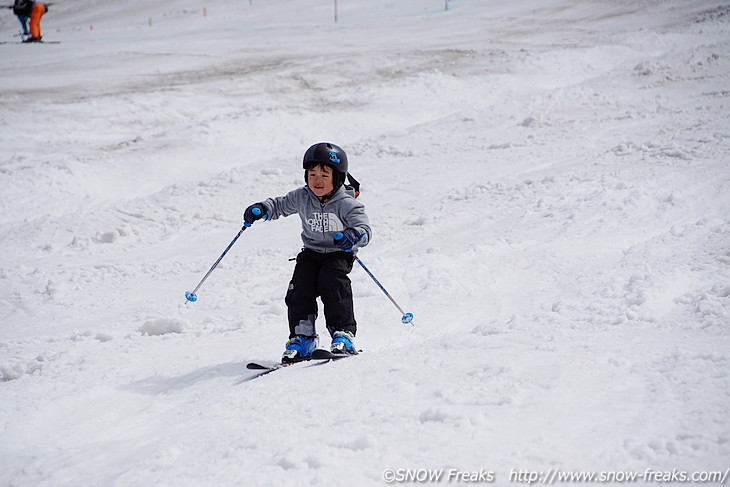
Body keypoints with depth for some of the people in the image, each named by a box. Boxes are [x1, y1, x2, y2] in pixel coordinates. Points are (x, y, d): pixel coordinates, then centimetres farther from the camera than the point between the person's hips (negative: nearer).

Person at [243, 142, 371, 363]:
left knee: (331, 282, -27)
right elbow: (280, 205, 14)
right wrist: (261, 209, -7)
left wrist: (353, 235, -46)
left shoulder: (347, 204, -14)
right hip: (311, 253, 4)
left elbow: (364, 229, -21)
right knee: (300, 287, -16)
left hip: (339, 255, -4)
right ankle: (302, 337, -8)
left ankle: (343, 334, -20)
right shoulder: (301, 198, -2)